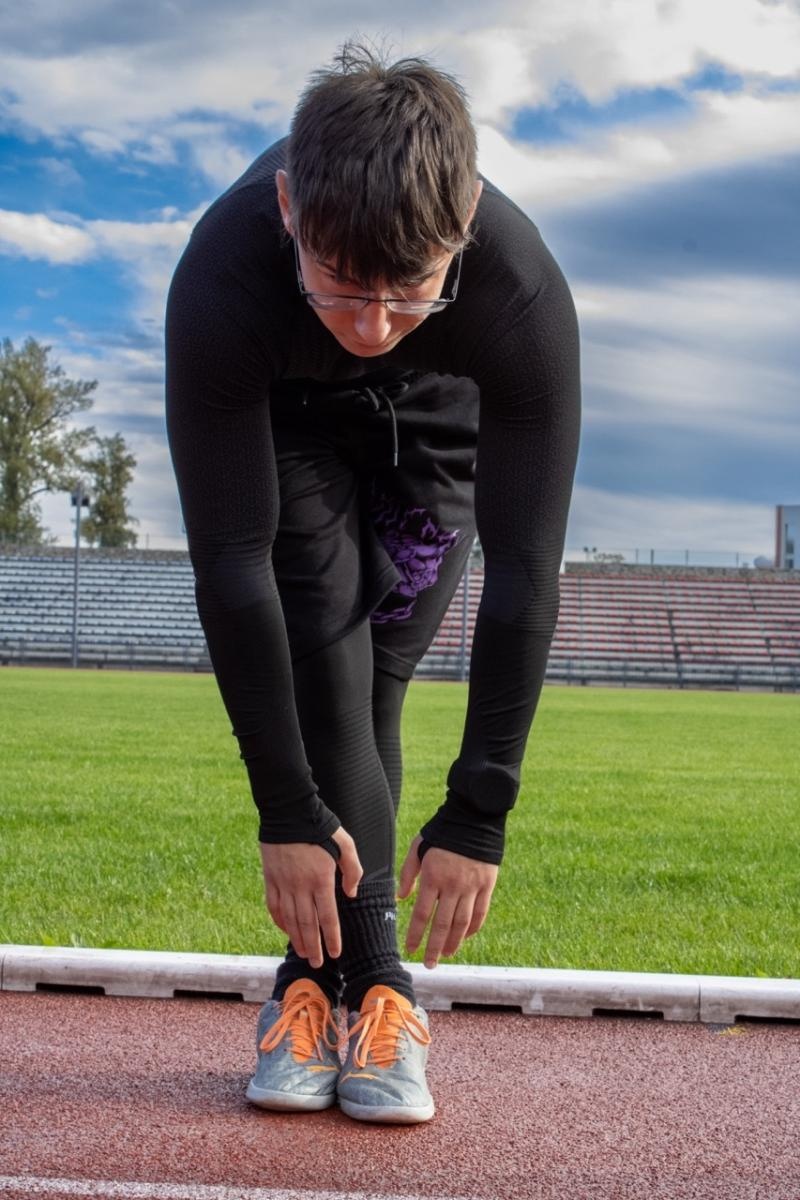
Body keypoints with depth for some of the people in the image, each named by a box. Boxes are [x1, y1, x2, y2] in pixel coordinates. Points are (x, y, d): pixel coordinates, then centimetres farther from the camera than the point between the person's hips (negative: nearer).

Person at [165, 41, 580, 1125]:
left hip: (433, 420, 1)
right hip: (284, 415, 0)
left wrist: (478, 817, -34)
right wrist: (285, 812, -34)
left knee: (373, 678, -8)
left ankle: (321, 973, 4)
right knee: (323, 662, -18)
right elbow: (231, 561, -36)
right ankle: (368, 975, -11)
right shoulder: (221, 280, -41)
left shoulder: (524, 293, -40)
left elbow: (524, 575, -35)